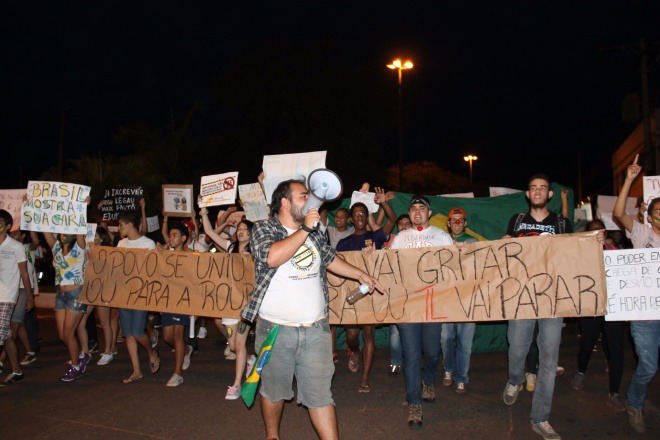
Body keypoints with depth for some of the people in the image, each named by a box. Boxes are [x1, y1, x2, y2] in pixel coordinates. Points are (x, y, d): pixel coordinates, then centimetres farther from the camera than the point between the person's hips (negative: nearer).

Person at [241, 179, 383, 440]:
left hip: (315, 329, 3)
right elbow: (273, 257, -27)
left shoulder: (313, 234, 11)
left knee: (319, 394, 5)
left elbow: (330, 259, 25)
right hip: (276, 329, -3)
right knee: (274, 391, 15)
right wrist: (304, 229, -20)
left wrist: (360, 275, 22)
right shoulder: (263, 229, -7)